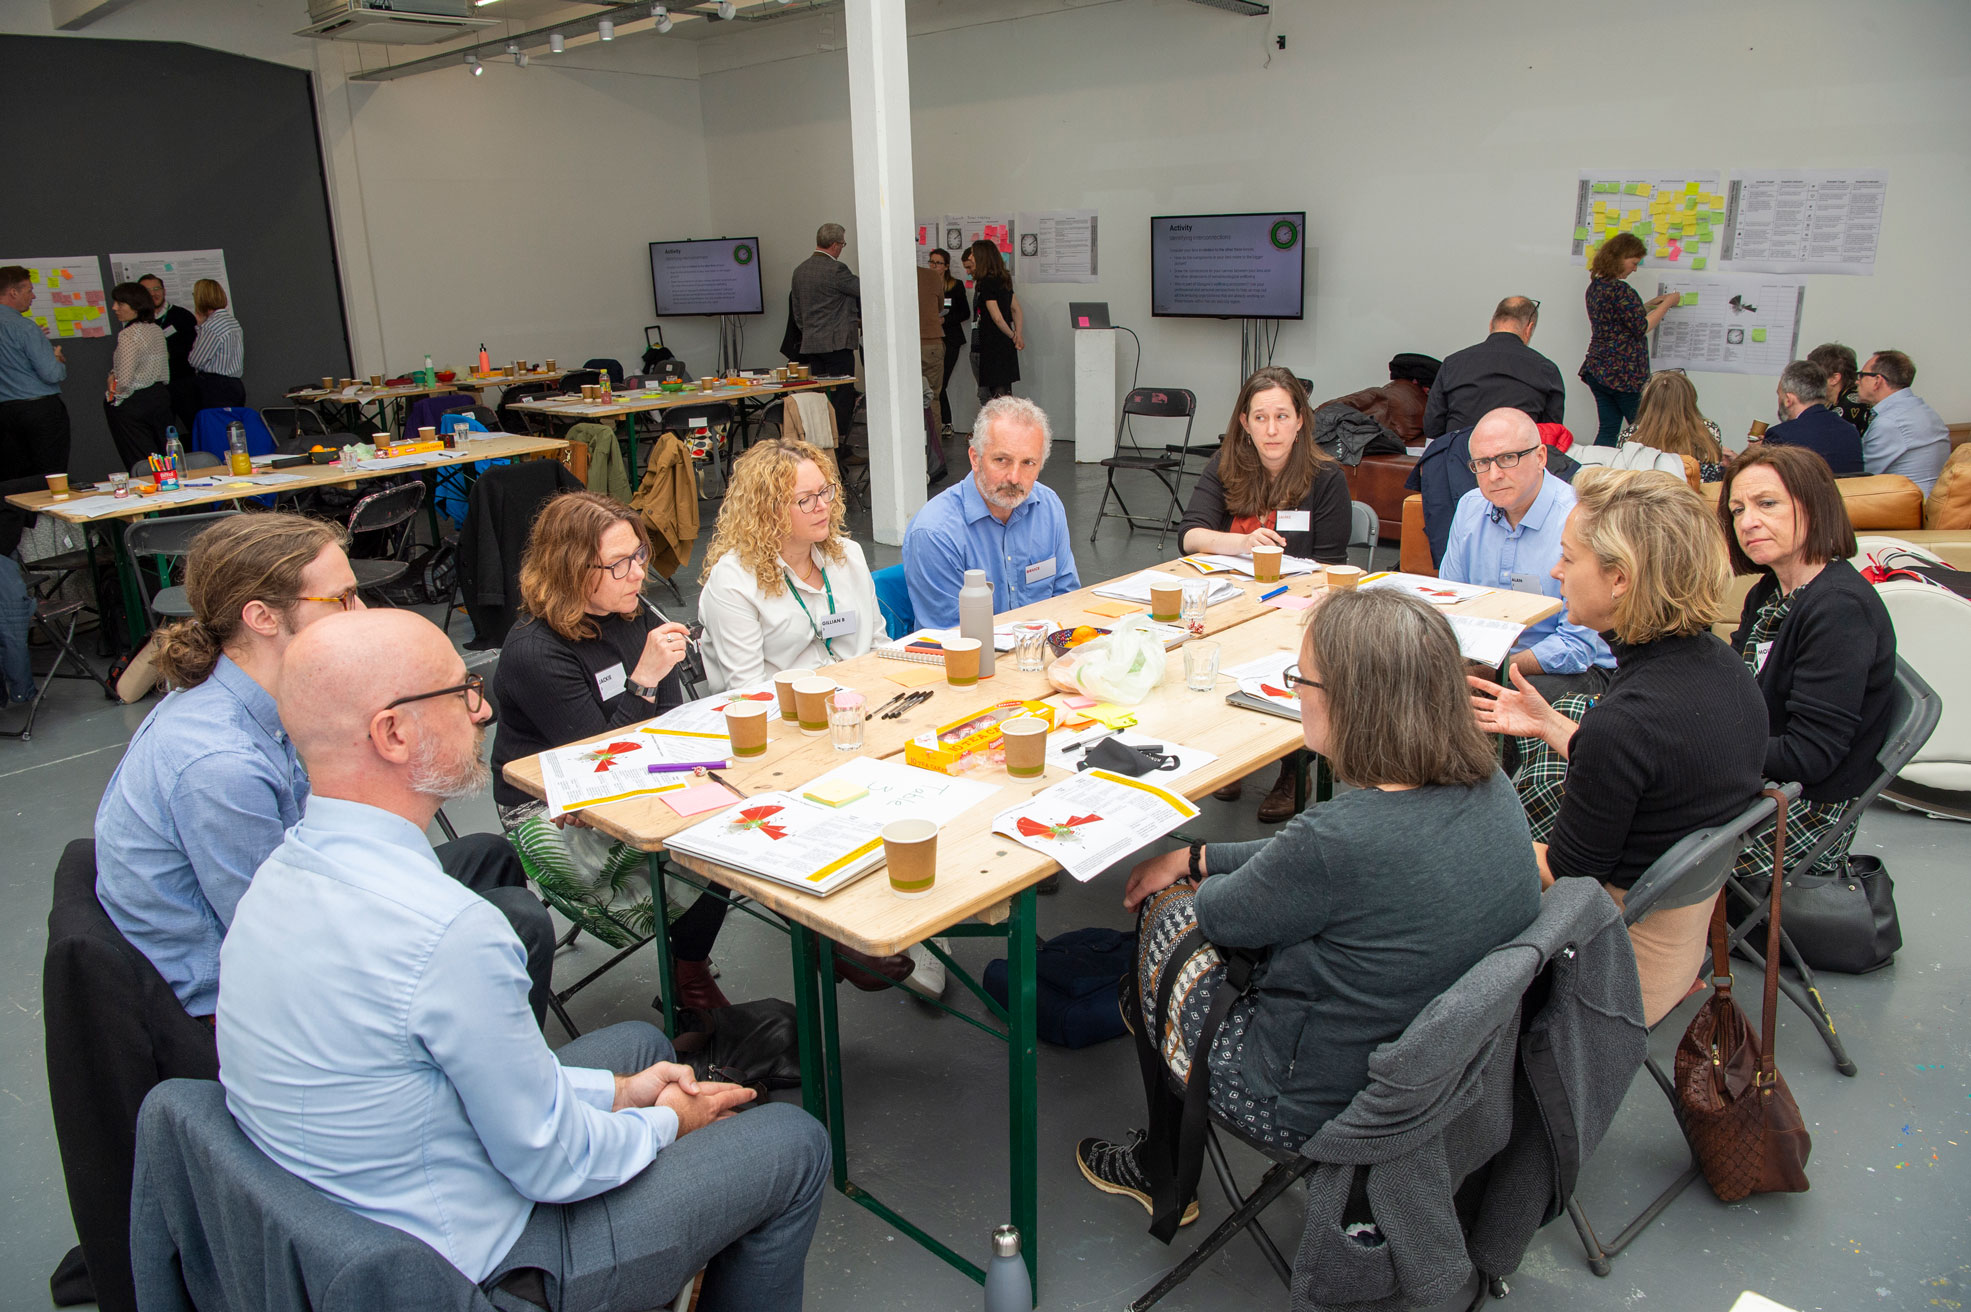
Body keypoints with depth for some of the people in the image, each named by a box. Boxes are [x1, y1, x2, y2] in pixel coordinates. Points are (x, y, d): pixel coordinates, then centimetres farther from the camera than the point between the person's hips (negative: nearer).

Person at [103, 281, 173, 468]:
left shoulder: (129, 335, -16)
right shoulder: (157, 330, 7)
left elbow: (125, 380, -22)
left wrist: (112, 395, -2)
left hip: (132, 405, -8)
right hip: (160, 398, 8)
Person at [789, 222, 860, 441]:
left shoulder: (799, 270, 12)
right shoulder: (836, 269, -14)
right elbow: (865, 289, -8)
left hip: (810, 344, 8)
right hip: (837, 343, -8)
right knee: (842, 395, -3)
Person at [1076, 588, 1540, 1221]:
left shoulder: (1341, 838, -36)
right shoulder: (1490, 789, -10)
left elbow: (1224, 915, -14)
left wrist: (1186, 875, 8)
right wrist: (1196, 857, 10)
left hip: (1325, 1108, -8)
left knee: (1167, 908, 13)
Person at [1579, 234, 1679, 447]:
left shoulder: (1595, 286, 11)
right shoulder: (1620, 290, -17)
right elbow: (1642, 327, -13)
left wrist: (1650, 305, 19)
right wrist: (1667, 303, -2)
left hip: (1595, 371, 8)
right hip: (1623, 373, -8)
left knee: (1608, 430, 8)